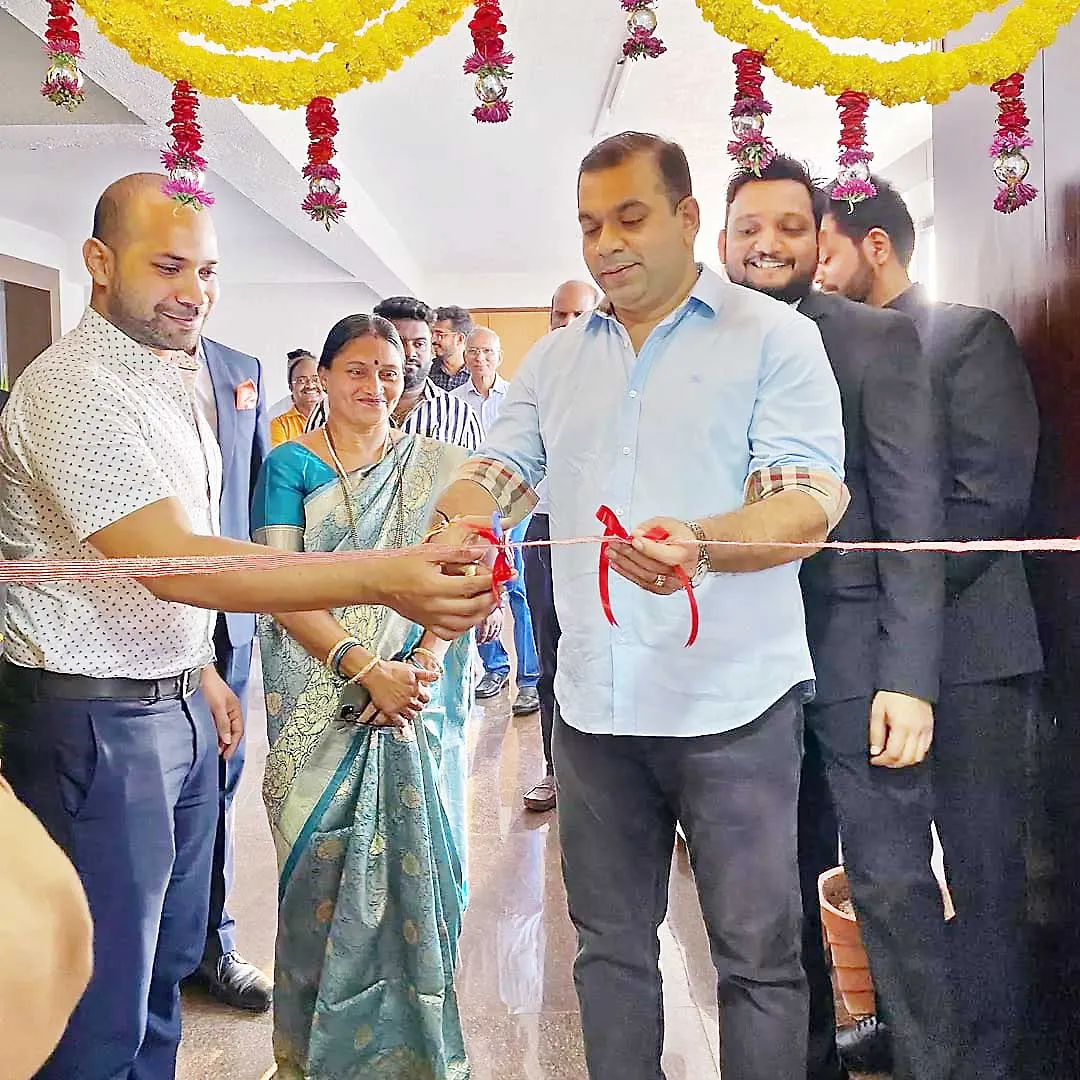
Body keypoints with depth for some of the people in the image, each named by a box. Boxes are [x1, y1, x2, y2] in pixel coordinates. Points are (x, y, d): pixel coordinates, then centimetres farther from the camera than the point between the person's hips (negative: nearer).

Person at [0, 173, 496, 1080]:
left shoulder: (165, 379, 12)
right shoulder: (73, 388, -18)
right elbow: (170, 563, -30)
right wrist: (382, 580, -39)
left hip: (176, 701, 9)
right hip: (93, 722, -9)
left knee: (166, 965, 20)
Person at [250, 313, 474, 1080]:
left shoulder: (436, 465, 7)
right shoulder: (290, 465, 1)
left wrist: (425, 662, -16)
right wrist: (365, 668, -17)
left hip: (420, 693, 1)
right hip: (319, 697, -1)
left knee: (417, 851, 4)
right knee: (323, 854, 2)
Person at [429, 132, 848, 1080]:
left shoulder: (774, 337, -2)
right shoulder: (556, 359, 13)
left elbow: (811, 501, -11)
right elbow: (495, 474, 9)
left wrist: (700, 544, -32)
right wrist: (455, 526, -15)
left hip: (732, 699, -4)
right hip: (596, 700, 5)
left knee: (758, 954, 7)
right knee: (610, 941, 17)